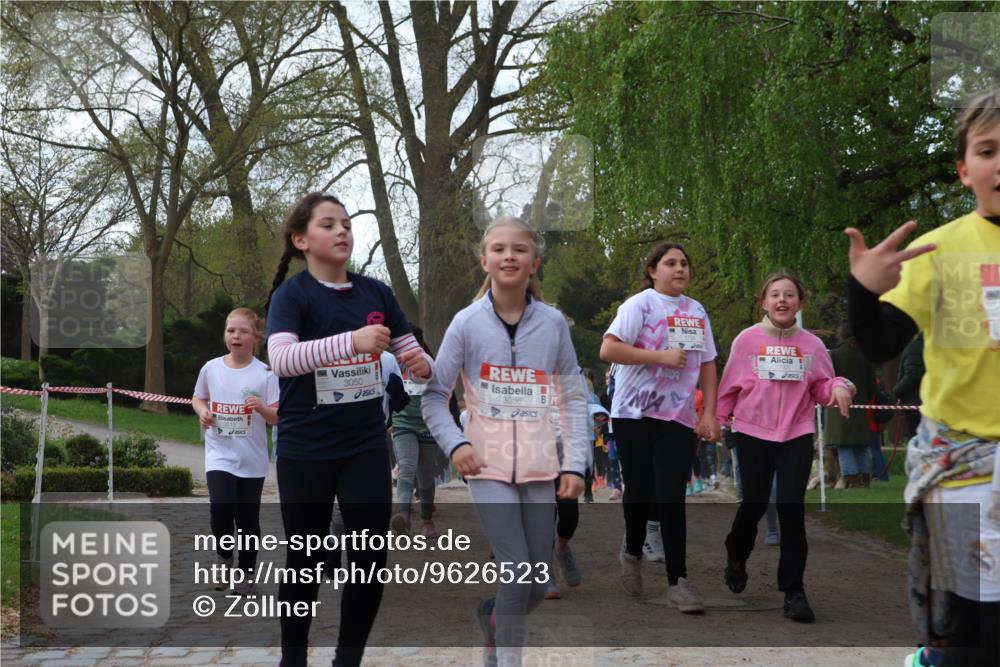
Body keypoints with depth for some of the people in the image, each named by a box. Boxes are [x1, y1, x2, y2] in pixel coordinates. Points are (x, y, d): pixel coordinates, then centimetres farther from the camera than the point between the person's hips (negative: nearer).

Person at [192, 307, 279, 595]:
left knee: (248, 519, 7)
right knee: (221, 509, -17)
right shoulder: (211, 368, 0)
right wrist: (202, 412, -5)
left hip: (252, 460, 0)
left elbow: (276, 418, -5)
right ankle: (224, 559, 12)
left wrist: (262, 408, -26)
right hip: (220, 455, 0)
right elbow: (197, 398, 17)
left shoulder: (265, 374, -6)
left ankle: (246, 574, 26)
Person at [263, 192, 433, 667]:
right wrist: (352, 341, -38)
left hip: (366, 447, 4)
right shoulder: (291, 295, -9)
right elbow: (280, 359, -27)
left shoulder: (376, 293, 4)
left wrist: (422, 365, -15)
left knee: (371, 560, 1)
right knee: (305, 561, 9)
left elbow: (413, 356, 10)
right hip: (305, 451, -3)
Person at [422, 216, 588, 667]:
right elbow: (434, 394, 1)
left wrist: (575, 463, -1)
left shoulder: (553, 322, 1)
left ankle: (493, 617, 38)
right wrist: (455, 443, -14)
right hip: (488, 466, -3)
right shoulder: (467, 322, -4)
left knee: (539, 583, 6)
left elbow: (573, 397, 6)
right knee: (518, 572, -12)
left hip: (540, 468, 3)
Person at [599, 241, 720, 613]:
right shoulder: (639, 304, -5)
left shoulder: (697, 311, 12)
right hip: (635, 414, -3)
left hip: (679, 416, 3)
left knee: (672, 498, -4)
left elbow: (707, 364, 14)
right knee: (640, 491, 7)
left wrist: (710, 413, 5)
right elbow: (608, 349, -16)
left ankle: (677, 581, -3)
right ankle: (633, 554, 33)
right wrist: (661, 356, -18)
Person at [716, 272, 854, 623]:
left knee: (792, 507, -7)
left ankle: (793, 591, 0)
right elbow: (730, 386, 4)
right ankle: (736, 556, 42)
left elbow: (822, 387, 5)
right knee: (754, 504, 9)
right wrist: (717, 419, 7)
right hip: (753, 432, 0)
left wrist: (839, 387, -15)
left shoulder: (812, 344, 2)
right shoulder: (747, 340, -2)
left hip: (797, 435, 0)